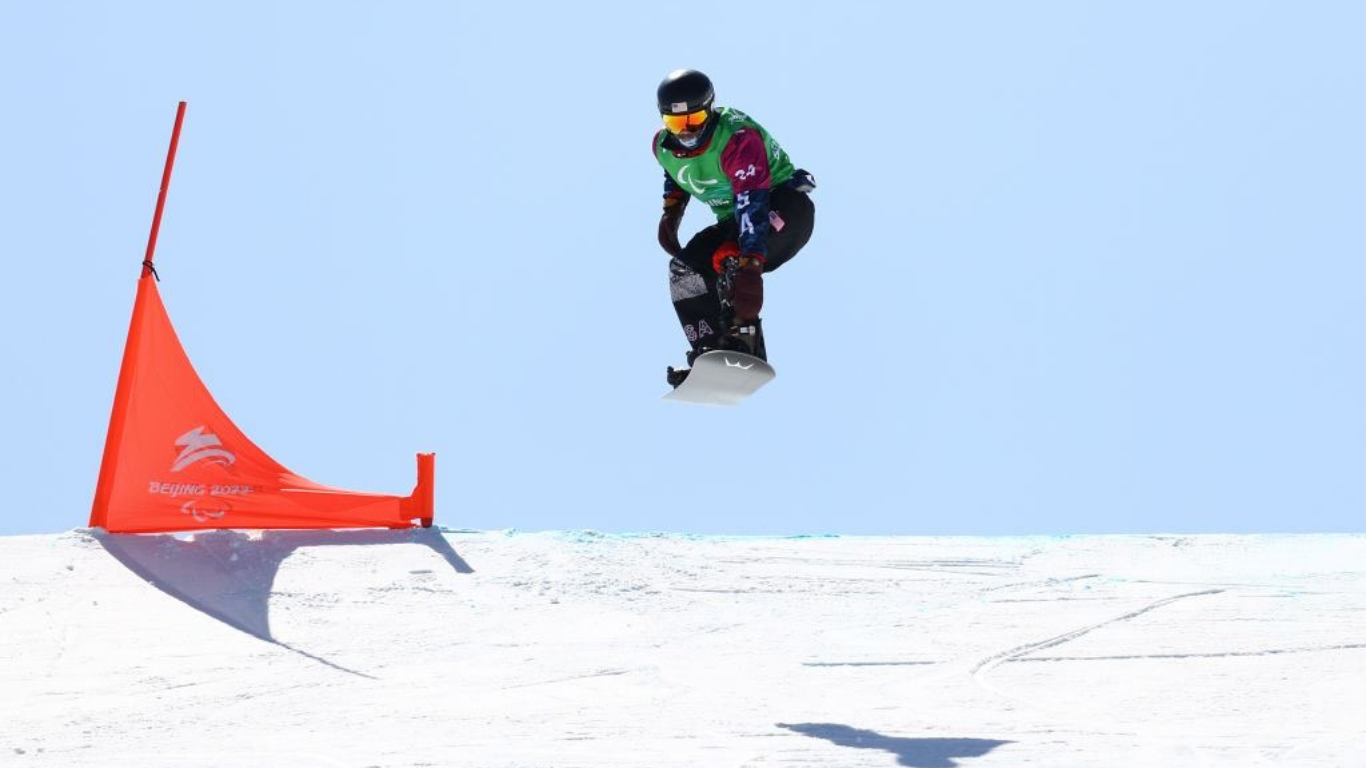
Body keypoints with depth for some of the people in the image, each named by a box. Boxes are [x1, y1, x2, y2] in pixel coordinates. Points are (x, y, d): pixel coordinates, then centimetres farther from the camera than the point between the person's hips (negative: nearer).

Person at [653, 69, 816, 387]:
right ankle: (711, 351, -8)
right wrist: (671, 211, 7)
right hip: (733, 219, 8)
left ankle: (744, 343, -37)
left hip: (785, 208, -8)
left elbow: (753, 205, -40)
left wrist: (750, 265, -49)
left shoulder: (738, 138, -30)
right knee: (684, 267, -7)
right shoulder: (663, 145, -5)